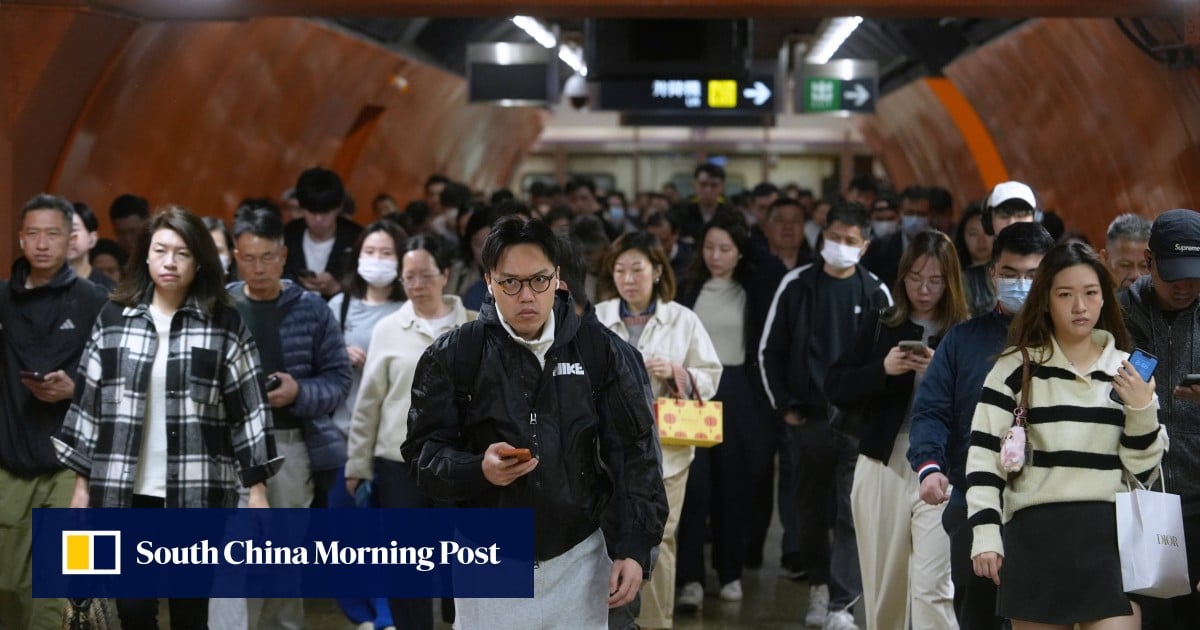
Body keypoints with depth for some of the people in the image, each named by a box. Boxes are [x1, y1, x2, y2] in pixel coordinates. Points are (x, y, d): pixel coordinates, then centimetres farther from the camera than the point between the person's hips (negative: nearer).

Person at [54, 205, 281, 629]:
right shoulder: (114, 318, 6)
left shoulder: (224, 323, 1)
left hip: (197, 494, -1)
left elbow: (248, 408, 1)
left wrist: (257, 487, -3)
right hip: (124, 492, 1)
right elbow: (89, 401, 9)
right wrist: (81, 482, 6)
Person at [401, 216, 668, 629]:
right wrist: (479, 470, -24)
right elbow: (422, 453, -4)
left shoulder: (597, 349, -1)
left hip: (580, 558, 1)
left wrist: (636, 547, -5)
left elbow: (635, 448, 1)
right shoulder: (451, 355, -5)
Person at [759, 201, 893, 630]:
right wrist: (783, 406, 3)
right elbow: (769, 350, 8)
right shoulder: (796, 285, 3)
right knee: (812, 510, 12)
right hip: (806, 418, 2)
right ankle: (819, 587, 28)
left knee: (852, 512, -6)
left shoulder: (875, 292, 2)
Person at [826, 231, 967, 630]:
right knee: (883, 589, 10)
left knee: (932, 588, -12)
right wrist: (883, 369, -12)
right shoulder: (879, 326, 9)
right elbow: (835, 388, 3)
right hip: (882, 466, 3)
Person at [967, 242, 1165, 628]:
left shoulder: (1127, 370, 10)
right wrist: (985, 534, -11)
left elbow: (1143, 470, 8)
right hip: (1036, 535, -1)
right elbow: (985, 454, -3)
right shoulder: (1017, 367, 1)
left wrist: (1143, 410, -7)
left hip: (1110, 535, 1)